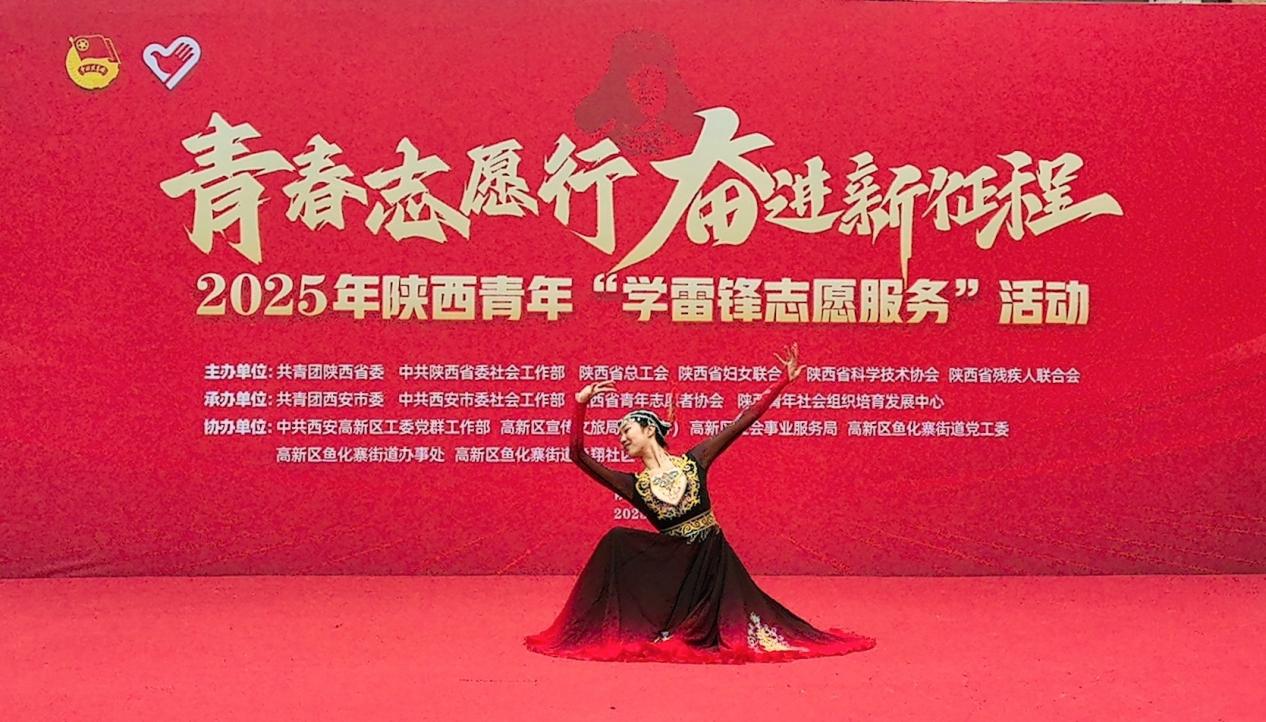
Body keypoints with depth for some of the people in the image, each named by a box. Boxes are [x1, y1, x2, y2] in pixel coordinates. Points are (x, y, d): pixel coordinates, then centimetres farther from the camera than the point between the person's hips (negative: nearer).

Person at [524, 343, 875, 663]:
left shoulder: (694, 461, 0)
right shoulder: (634, 485, 1)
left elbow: (742, 421, -1)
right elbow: (579, 456, -8)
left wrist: (784, 381, -5)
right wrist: (580, 404, -15)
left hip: (711, 557, -1)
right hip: (671, 562, 1)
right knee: (616, 542, -17)